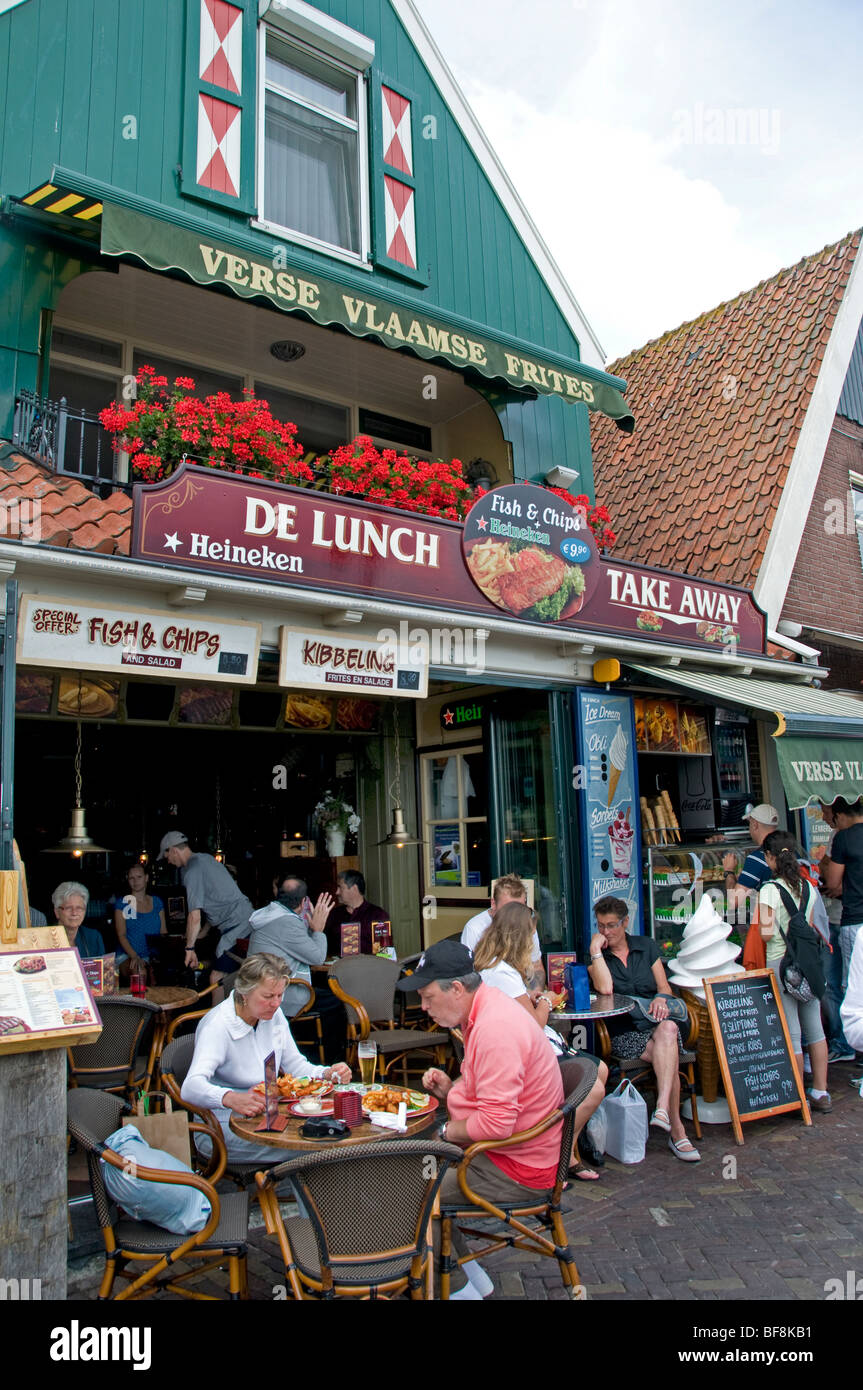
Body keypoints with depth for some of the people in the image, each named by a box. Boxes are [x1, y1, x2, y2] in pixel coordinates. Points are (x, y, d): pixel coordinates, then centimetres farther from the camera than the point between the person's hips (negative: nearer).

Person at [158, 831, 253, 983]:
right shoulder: (206, 858, 18)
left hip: (236, 924, -10)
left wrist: (189, 948, -7)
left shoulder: (191, 871, -11)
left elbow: (195, 916, -15)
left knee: (216, 980, -11)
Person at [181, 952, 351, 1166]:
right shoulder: (217, 1026, -19)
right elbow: (191, 1088, -33)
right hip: (224, 1126, -8)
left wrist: (328, 1074, -8)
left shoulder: (274, 1014, 4)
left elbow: (296, 1065, 13)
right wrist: (231, 1099, -53)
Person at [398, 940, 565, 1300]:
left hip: (517, 1170, -10)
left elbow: (497, 1122, -29)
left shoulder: (494, 1028, -27)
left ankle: (457, 1287, 11)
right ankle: (468, 1273, 22)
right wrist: (450, 1089, 2)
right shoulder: (486, 1009, 6)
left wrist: (446, 1131, -12)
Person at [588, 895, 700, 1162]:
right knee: (668, 1057, -30)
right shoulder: (597, 957, 7)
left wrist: (661, 999, -13)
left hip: (655, 1021, 2)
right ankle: (676, 1129, -28)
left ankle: (663, 1107, -43)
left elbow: (664, 987, 10)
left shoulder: (647, 946, 15)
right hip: (623, 1032, -2)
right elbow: (605, 988, -12)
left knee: (668, 1030, -35)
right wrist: (596, 949, -10)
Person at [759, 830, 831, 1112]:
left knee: (791, 1034, 1)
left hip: (780, 963, -6)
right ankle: (821, 1093, 21)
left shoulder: (770, 890, -13)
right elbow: (809, 928, 11)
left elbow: (766, 932, -18)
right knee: (814, 1028, 13)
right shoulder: (808, 888, 4)